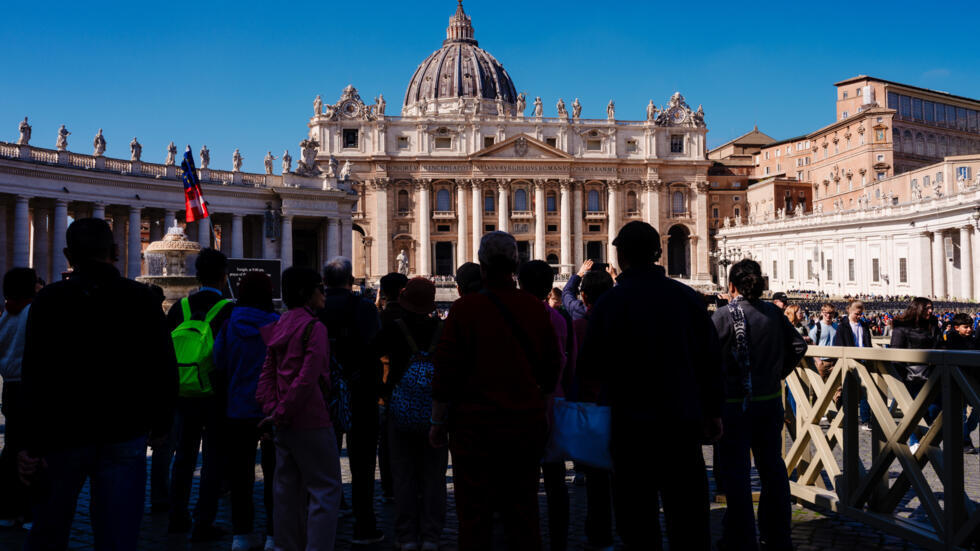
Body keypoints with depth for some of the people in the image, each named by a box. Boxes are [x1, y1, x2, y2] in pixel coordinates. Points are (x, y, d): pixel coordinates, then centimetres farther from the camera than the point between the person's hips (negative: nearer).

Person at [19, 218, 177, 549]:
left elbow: (34, 381, -9)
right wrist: (160, 423, 11)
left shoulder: (50, 300, -5)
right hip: (126, 435, 1)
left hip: (63, 435, 0)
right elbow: (166, 370, 0)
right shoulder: (143, 299, -2)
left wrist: (32, 444, -5)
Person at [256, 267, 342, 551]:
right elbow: (308, 378, -20)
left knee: (288, 485, 16)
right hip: (311, 420, -8)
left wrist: (272, 408, 1)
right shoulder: (314, 327, -13)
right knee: (326, 487, -2)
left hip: (285, 422, 8)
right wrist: (280, 413, -13)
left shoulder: (280, 326, 11)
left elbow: (267, 372, 9)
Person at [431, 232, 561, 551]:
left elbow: (446, 372, -7)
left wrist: (438, 423, 3)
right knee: (522, 515, 12)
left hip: (476, 426, -3)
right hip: (527, 424, 4)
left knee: (474, 516, 5)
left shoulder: (465, 309, -10)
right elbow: (551, 367, 9)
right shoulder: (536, 309, 1)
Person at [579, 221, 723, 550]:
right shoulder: (687, 297, -1)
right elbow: (710, 358, 2)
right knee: (688, 515, 13)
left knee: (637, 518, 9)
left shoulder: (608, 303, -9)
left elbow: (590, 369, -8)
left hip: (631, 424, -2)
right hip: (683, 421, 3)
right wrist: (713, 412, 11)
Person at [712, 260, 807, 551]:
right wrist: (778, 373, 14)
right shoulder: (774, 313, 2)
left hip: (734, 403, -5)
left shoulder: (724, 314, -13)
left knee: (736, 471, 4)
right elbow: (798, 346, 6)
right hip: (770, 401, 5)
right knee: (772, 467, 16)